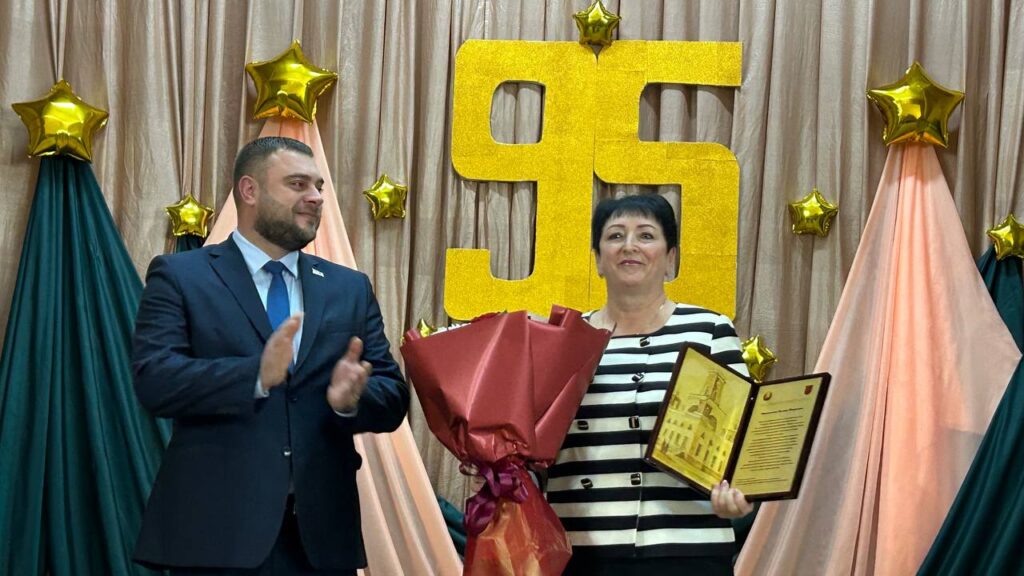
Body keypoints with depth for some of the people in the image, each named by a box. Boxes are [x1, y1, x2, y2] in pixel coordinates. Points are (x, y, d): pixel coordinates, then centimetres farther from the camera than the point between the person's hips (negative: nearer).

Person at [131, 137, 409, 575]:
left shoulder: (351, 289, 14)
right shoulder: (179, 276, 3)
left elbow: (392, 399, 8)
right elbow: (153, 380, -11)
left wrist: (351, 400, -15)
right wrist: (256, 375, -25)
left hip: (321, 533, 4)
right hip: (217, 529, -4)